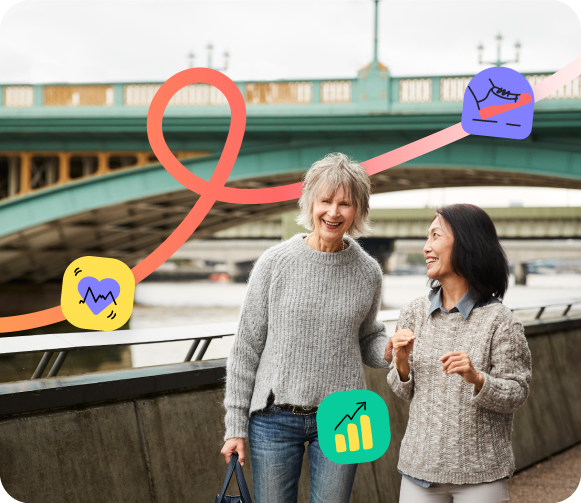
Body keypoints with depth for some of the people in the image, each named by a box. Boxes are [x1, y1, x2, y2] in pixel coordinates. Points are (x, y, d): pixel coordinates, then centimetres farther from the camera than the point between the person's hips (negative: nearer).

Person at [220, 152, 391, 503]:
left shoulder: (368, 273, 0)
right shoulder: (275, 263, -5)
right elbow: (247, 348, -1)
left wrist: (389, 351, -10)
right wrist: (236, 425, -2)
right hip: (275, 418, -1)